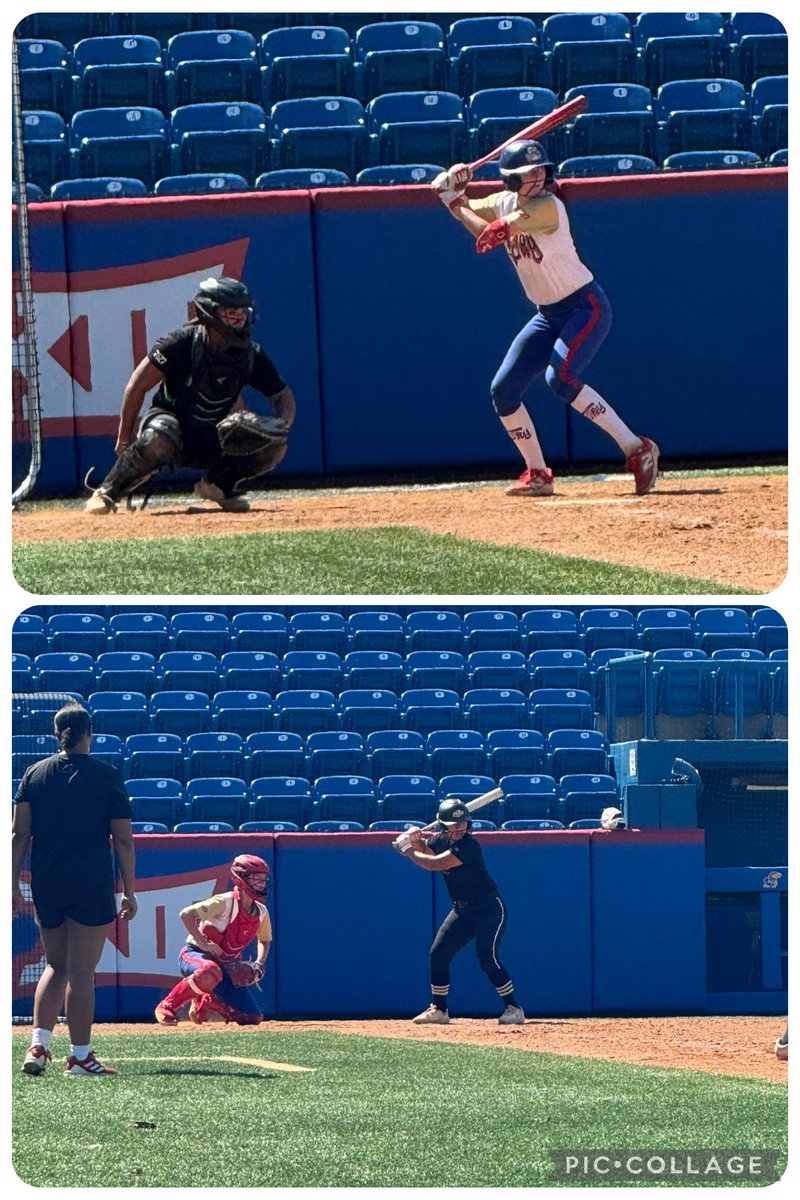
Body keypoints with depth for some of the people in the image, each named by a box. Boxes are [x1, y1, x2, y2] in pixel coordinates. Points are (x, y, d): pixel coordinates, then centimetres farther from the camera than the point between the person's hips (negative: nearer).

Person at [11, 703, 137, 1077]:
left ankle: (38, 1045, 3)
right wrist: (129, 892, 3)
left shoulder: (34, 774, 6)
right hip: (92, 886, -4)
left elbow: (20, 835, 2)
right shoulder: (107, 776, -2)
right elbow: (123, 840, -3)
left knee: (56, 966, 16)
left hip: (46, 887, 4)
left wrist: (13, 887, 4)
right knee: (81, 971, -3)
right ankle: (80, 1056, -3)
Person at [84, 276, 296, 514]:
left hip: (215, 441, 4)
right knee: (156, 441, -40)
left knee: (274, 443, -16)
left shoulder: (250, 354, -7)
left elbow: (282, 395, 1)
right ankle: (106, 494, -17)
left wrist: (282, 422, -23)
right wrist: (124, 441, -15)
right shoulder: (182, 343, -19)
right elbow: (138, 386, -15)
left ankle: (220, 485, 6)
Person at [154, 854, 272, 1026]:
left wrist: (259, 965, 2)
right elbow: (186, 914, -25)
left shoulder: (261, 912, 1)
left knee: (252, 1018, -5)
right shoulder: (225, 903, -19)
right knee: (211, 972, -45)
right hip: (194, 954, -7)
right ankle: (167, 1006, -23)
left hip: (227, 965, 7)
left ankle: (203, 1002, 21)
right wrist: (204, 944, -28)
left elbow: (264, 939, 20)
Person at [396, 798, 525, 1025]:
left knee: (487, 959, -18)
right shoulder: (440, 840, 1)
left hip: (489, 909, -8)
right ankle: (438, 1010, 15)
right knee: (438, 954, 4)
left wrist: (408, 851, -15)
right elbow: (423, 850, 22)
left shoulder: (468, 846, -25)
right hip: (461, 911, 8)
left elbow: (434, 864, -29)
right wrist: (414, 839, -1)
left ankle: (513, 1009, -10)